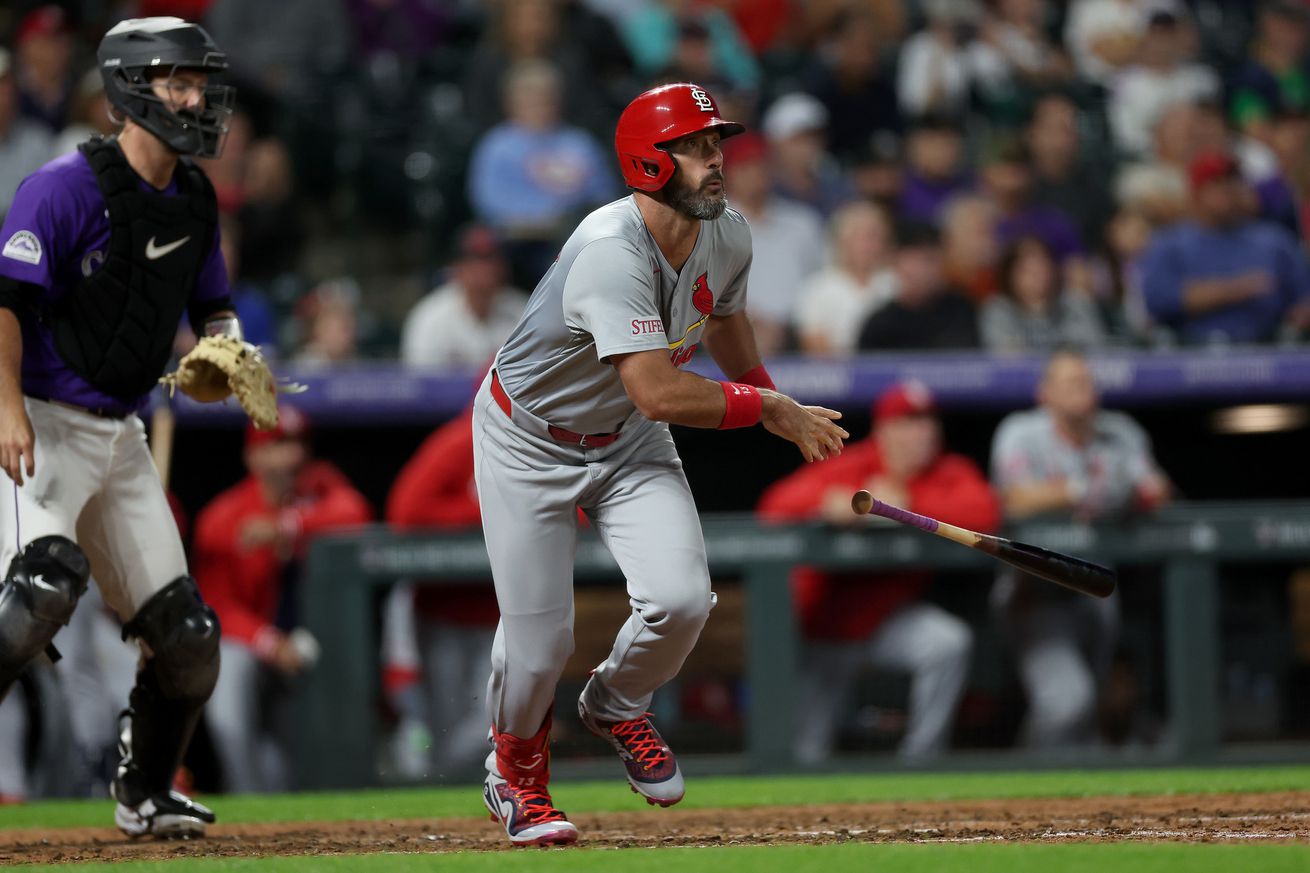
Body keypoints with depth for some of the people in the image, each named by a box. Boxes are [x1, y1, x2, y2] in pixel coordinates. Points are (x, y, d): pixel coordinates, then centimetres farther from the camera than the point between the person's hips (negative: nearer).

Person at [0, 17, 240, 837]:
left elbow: (214, 306, 21)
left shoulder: (194, 200, 9)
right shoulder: (69, 185, -15)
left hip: (120, 434, 8)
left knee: (186, 635, 5)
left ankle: (145, 795, 25)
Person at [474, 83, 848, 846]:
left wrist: (776, 403, 9)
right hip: (530, 440, -6)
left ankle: (618, 705, 20)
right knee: (540, 636, -5)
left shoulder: (728, 235, -10)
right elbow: (658, 393, -41)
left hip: (630, 441, 6)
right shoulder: (611, 253, -35)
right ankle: (517, 768, 29)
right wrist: (769, 407, -31)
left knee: (681, 601, -15)